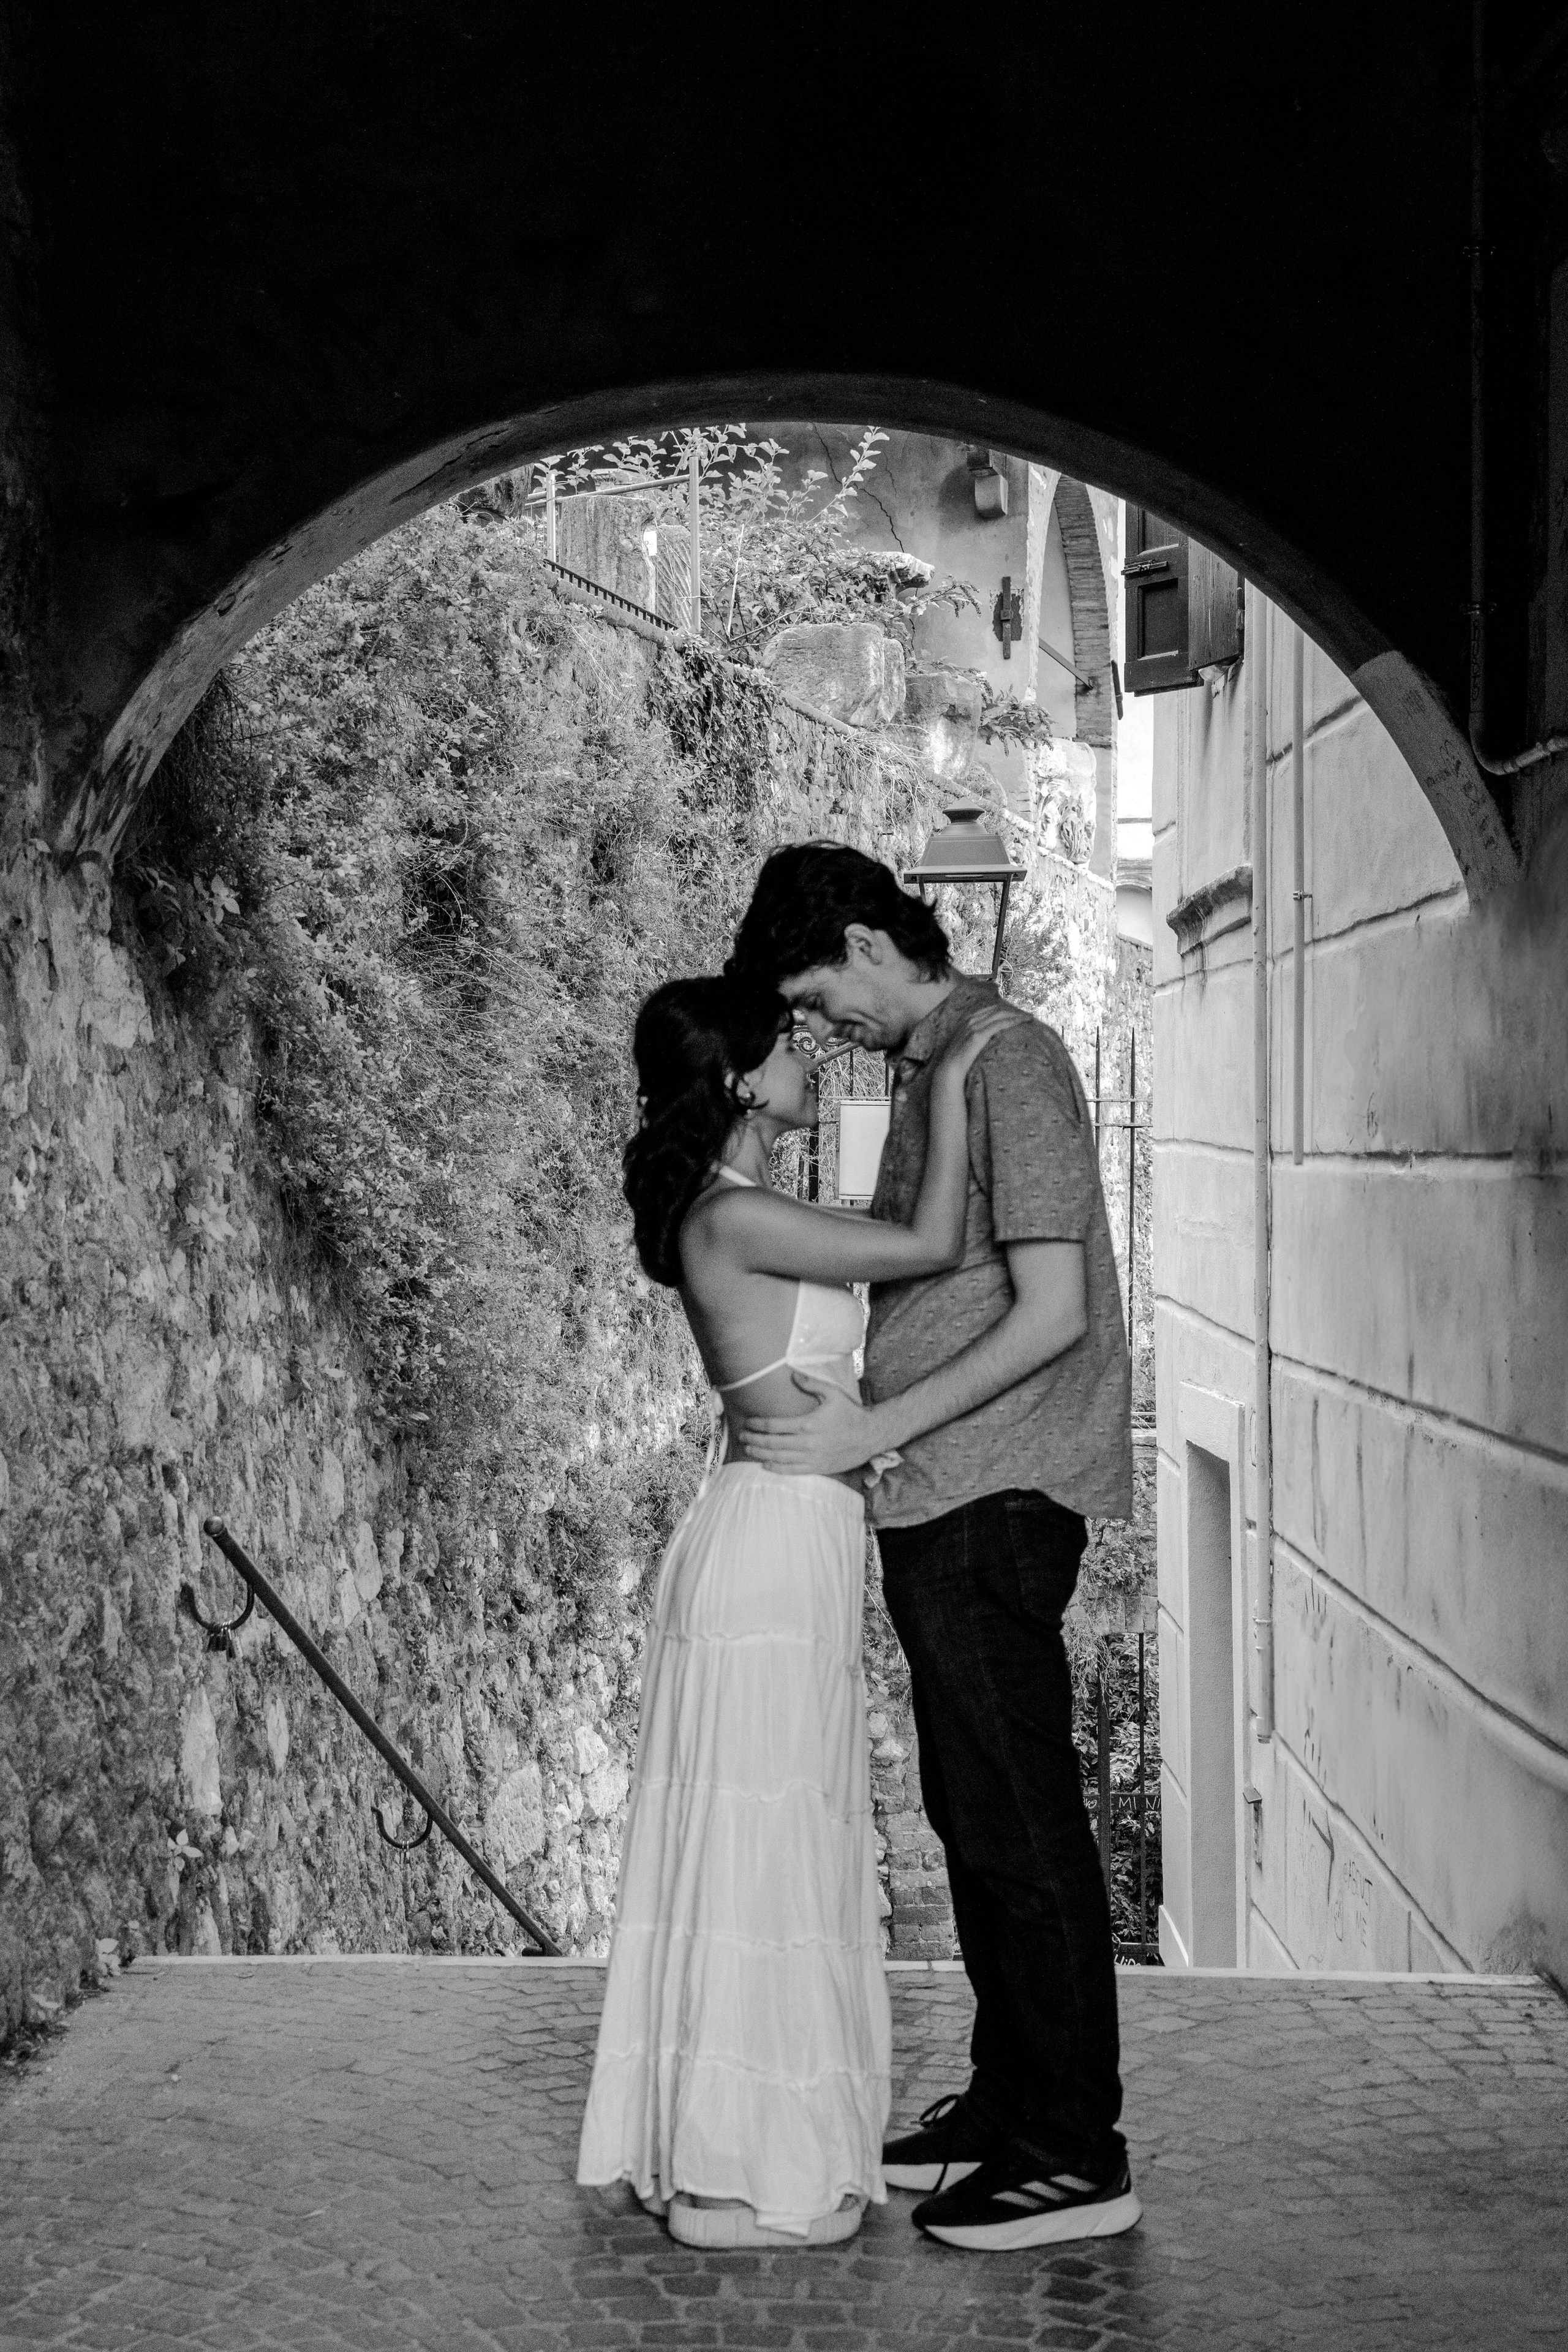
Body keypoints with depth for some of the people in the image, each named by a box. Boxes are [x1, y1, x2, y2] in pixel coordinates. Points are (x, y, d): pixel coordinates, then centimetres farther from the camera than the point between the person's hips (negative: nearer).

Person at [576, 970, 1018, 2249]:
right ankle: (735, 2177, 8)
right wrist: (948, 1080, -14)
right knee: (757, 1845, -2)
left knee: (777, 1845, 16)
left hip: (788, 1547, 10)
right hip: (771, 1552, -10)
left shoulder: (741, 1215, 11)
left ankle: (729, 2146, 27)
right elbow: (932, 1245, -20)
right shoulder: (732, 1216, -18)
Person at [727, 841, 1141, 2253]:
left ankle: (1077, 2157, 6)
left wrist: (875, 1430, -16)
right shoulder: (929, 1071, 16)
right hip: (944, 1507, 10)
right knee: (973, 1819, 15)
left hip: (995, 1503, -10)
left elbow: (1052, 1314, -18)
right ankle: (1009, 2107, 26)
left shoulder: (1007, 1063, -12)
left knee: (1023, 1828, -3)